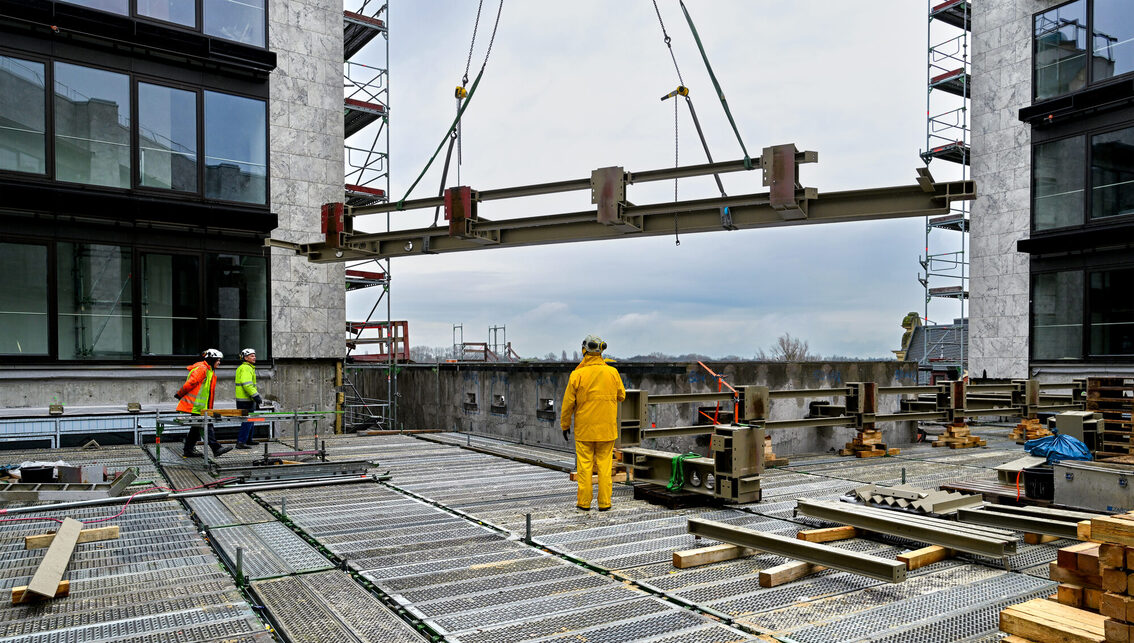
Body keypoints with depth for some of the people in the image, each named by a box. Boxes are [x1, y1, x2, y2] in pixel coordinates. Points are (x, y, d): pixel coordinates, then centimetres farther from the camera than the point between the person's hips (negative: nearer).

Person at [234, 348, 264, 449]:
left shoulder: (249, 368, 20)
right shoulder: (246, 368, -14)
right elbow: (247, 384, -24)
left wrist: (257, 396, 26)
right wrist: (256, 396, -23)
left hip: (247, 399, 11)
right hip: (245, 400, -11)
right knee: (247, 421, -10)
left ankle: (248, 440, 30)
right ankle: (241, 442, -11)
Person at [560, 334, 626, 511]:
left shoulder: (577, 374, -10)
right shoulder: (612, 372, -3)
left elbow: (568, 403, -5)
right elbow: (621, 396, 10)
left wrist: (565, 425, 7)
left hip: (584, 429, -2)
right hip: (607, 429, 2)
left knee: (584, 465, 6)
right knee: (604, 464, 8)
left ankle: (584, 502, 12)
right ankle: (604, 502, 10)